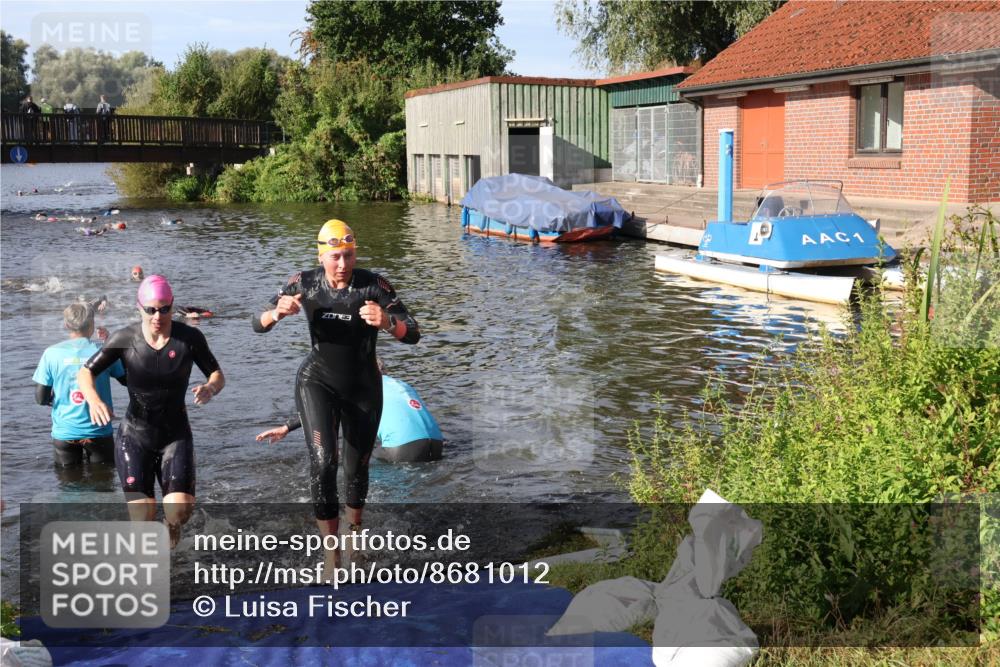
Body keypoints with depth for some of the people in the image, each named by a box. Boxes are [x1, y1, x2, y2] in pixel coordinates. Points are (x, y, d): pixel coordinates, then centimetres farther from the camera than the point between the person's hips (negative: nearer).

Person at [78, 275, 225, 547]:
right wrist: (93, 398, -26)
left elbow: (218, 375, -1)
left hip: (176, 436, 0)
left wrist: (210, 388, -26)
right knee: (143, 520, -6)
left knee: (180, 511, -16)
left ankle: (171, 527, 21)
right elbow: (85, 372, -3)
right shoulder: (125, 339, -9)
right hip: (134, 437, 0)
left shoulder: (190, 338, -9)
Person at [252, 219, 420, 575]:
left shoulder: (373, 285, -17)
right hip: (317, 381, 0)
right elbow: (258, 325, -4)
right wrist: (277, 313, -28)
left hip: (363, 387, 0)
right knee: (322, 460, -21)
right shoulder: (304, 283, -10)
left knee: (357, 468, 14)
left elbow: (413, 334, -21)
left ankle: (355, 526, 47)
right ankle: (331, 550, -8)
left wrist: (387, 323, -43)